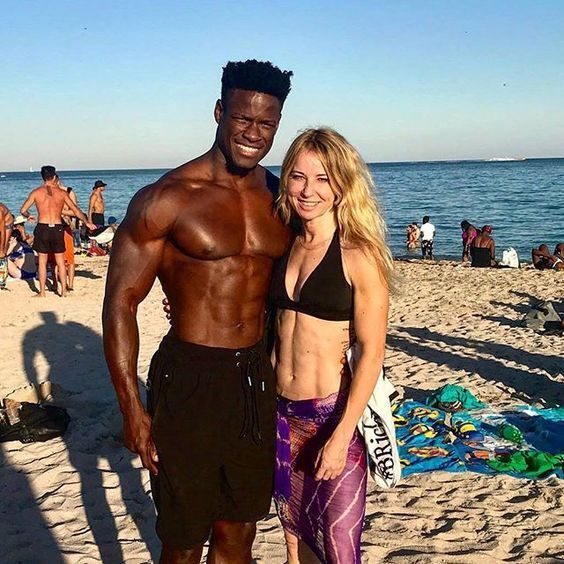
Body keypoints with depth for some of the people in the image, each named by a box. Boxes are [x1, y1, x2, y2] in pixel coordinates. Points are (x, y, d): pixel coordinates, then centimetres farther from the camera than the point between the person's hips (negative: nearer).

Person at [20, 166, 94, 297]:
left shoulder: (36, 192, 0)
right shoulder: (62, 193, 2)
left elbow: (23, 211, 2)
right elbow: (76, 210, 8)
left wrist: (28, 216, 25)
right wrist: (87, 222, 21)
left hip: (42, 228, -1)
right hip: (57, 228, 1)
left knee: (42, 261, 8)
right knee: (60, 261, 12)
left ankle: (42, 292, 11)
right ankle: (64, 291, 14)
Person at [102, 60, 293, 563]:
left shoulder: (279, 196, 5)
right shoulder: (167, 199, -11)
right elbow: (121, 301, -10)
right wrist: (132, 408, -13)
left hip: (258, 379, 5)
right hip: (189, 381, -4)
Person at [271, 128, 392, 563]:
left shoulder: (358, 255, -14)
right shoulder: (285, 247, 3)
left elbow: (372, 352, -15)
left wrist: (341, 436, -18)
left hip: (334, 414, -5)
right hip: (282, 413, 5)